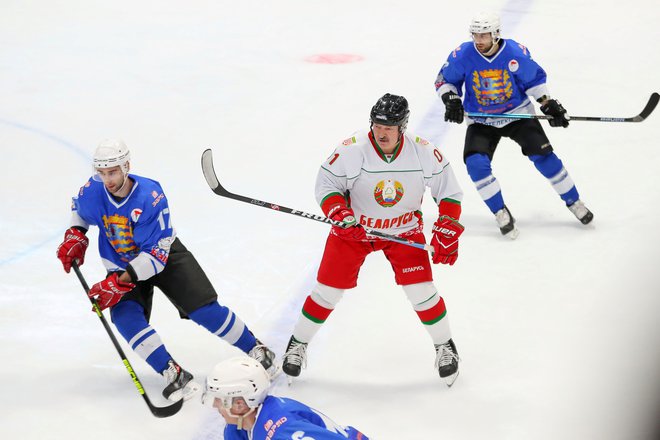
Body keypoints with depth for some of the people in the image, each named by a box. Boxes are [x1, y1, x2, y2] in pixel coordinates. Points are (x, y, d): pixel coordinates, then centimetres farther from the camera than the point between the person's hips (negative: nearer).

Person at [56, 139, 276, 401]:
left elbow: (156, 254, -32)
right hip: (122, 264, 3)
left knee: (205, 310, -11)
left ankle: (256, 350, 8)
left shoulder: (151, 197, -31)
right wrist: (75, 236, -7)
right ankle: (174, 375, -26)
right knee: (125, 317, -24)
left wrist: (120, 282, -38)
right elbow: (79, 210, 12)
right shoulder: (92, 193, -17)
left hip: (164, 257, -3)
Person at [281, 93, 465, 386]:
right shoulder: (352, 150, -26)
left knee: (421, 290, -8)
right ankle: (298, 344, 20)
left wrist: (448, 234, -14)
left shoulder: (424, 153, -20)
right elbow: (325, 184, -14)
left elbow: (449, 192, -7)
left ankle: (445, 347, 16)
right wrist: (341, 216, -30)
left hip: (403, 229, 1)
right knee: (329, 290, -1)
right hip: (354, 228, -1)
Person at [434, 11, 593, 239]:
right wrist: (451, 99, -18)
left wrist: (549, 104, -6)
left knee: (544, 156, -8)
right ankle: (501, 213, -5)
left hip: (518, 115, -1)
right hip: (481, 121, 1)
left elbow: (535, 78, -2)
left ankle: (574, 202, 11)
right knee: (476, 164, -21)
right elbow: (445, 80, -1)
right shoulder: (462, 55, -17)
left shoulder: (516, 53, -18)